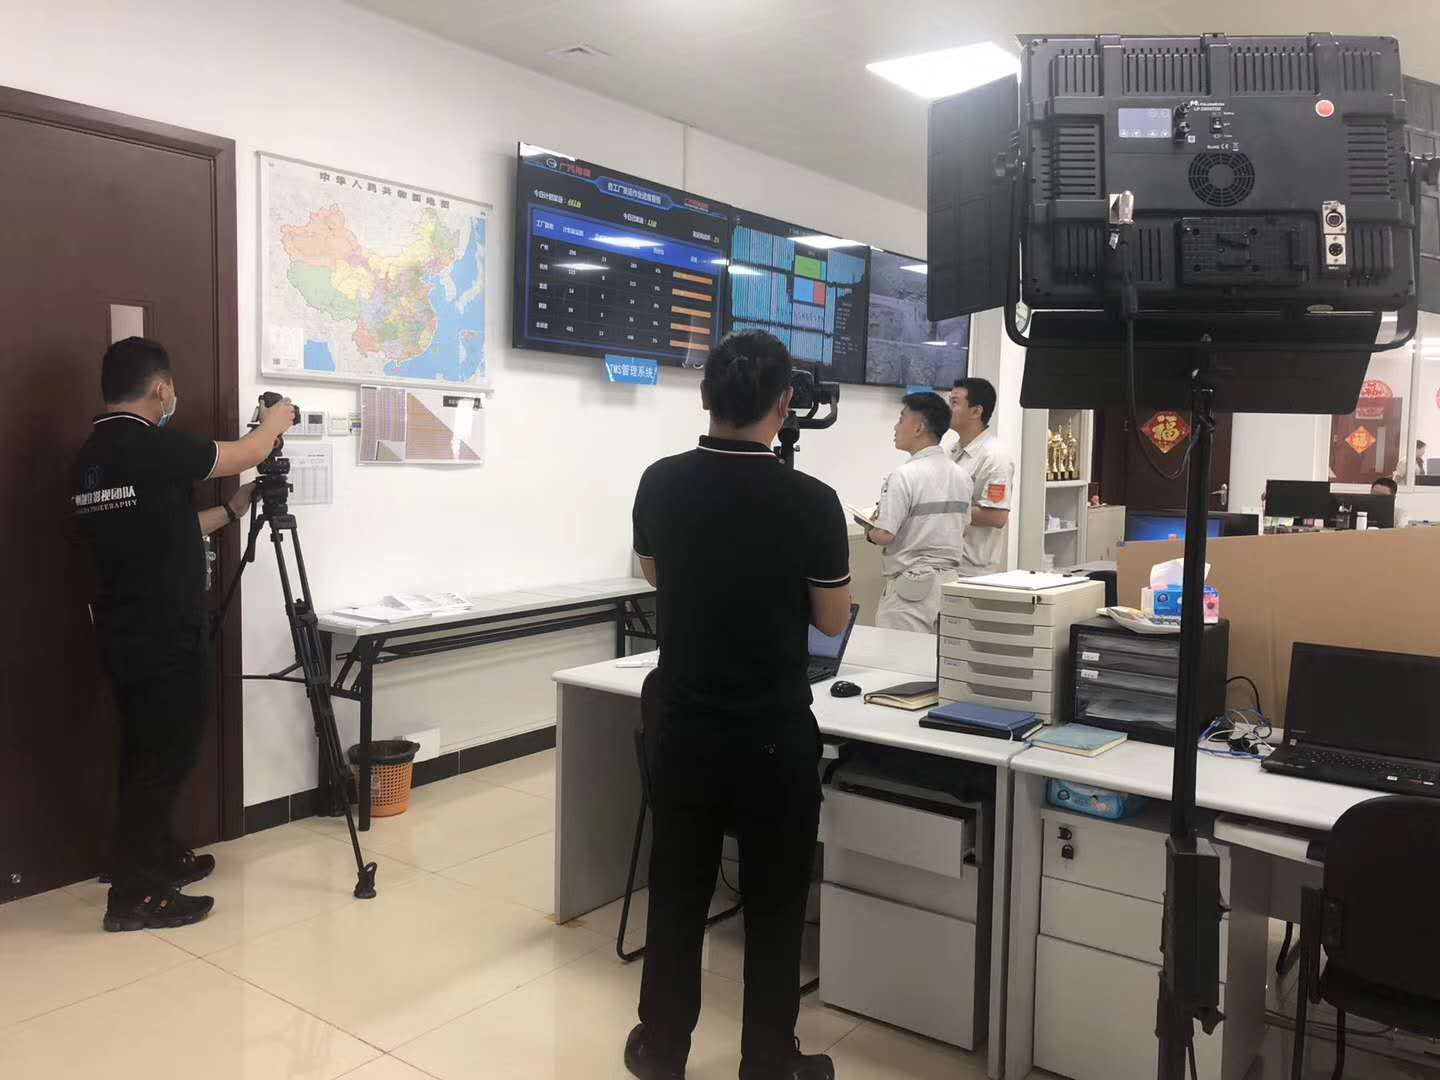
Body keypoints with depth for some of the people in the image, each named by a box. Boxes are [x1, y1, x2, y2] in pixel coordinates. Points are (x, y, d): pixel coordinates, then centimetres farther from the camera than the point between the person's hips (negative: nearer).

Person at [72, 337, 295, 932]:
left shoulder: (92, 455, 10)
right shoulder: (155, 446, -18)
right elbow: (245, 454, -4)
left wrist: (230, 510, 26)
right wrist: (276, 421, 16)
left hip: (124, 634, 9)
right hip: (166, 638, -9)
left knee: (146, 753, 19)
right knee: (164, 758, 0)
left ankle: (160, 857, 33)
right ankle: (135, 896, 7)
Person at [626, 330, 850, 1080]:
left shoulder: (659, 484, -6)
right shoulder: (810, 502, -17)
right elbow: (833, 621, -4)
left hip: (683, 730, 4)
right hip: (774, 739, -3)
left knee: (676, 896, 17)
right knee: (774, 908, 12)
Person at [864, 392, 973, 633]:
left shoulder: (905, 475, -16)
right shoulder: (961, 475, 6)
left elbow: (885, 535, -18)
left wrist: (870, 533, 3)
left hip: (910, 585, -7)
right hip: (950, 580, 7)